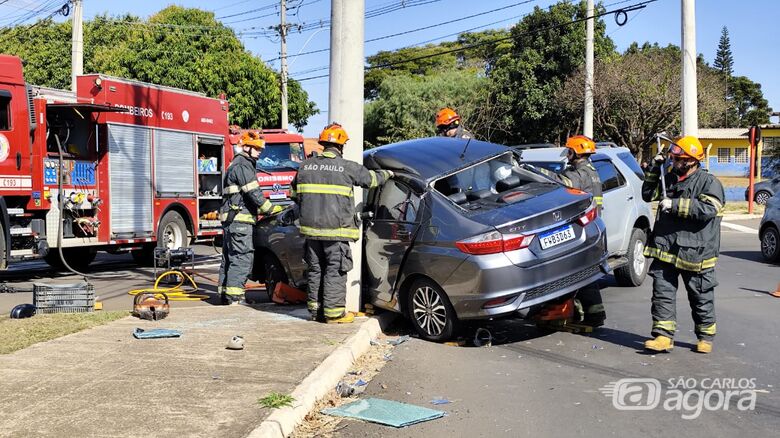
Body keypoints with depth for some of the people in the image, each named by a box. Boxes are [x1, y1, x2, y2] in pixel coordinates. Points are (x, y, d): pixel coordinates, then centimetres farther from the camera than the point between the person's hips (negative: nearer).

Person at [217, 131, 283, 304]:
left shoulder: (237, 165, 24)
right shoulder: (243, 165, -9)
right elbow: (253, 193, -16)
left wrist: (261, 210, 20)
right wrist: (270, 209, -7)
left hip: (230, 219, 11)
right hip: (239, 219, -11)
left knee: (229, 258, 12)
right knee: (242, 257, -12)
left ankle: (225, 293, 17)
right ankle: (234, 294, -14)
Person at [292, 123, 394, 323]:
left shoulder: (306, 166, 7)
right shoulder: (347, 167, -7)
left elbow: (296, 194, 17)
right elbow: (371, 179, 7)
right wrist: (387, 174, 27)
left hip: (311, 228, 5)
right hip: (336, 229, -5)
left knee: (315, 269, 13)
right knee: (335, 271, 1)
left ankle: (316, 310, 20)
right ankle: (334, 312, 3)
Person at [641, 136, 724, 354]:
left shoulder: (709, 182, -7)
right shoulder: (669, 179, 12)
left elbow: (708, 209, -22)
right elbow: (648, 195, 18)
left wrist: (675, 204, -22)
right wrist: (655, 169, 6)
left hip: (695, 252, -5)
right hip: (664, 248, 5)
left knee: (701, 297, 10)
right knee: (663, 293, -1)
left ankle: (706, 336, 26)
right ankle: (663, 335, 1)